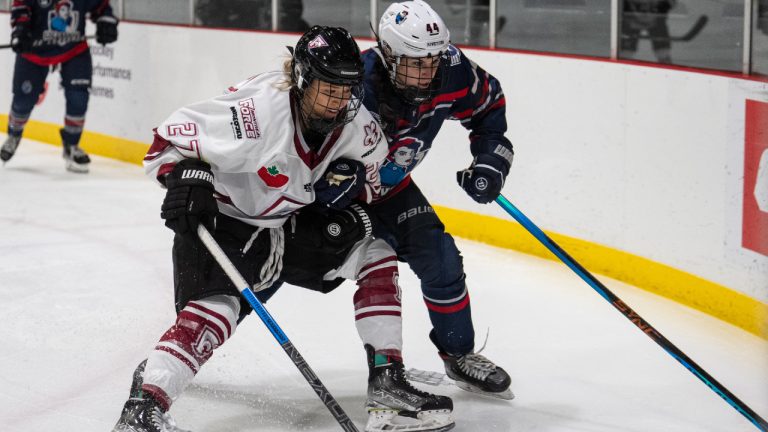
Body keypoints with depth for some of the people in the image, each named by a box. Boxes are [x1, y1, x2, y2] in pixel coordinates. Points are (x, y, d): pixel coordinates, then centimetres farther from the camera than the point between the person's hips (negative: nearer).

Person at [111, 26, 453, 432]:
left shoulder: (358, 128, -10)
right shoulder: (257, 109, -30)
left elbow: (370, 184, 9)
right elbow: (169, 138, -23)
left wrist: (350, 185, -13)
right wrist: (188, 178, -39)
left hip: (295, 224, 7)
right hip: (222, 222, -7)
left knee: (374, 250, 0)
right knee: (213, 307, -30)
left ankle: (387, 383, 0)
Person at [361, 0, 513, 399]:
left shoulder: (451, 71, -21)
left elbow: (489, 101, 1)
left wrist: (490, 157, -8)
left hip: (387, 183, 5)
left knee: (438, 257, -4)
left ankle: (459, 355, 13)